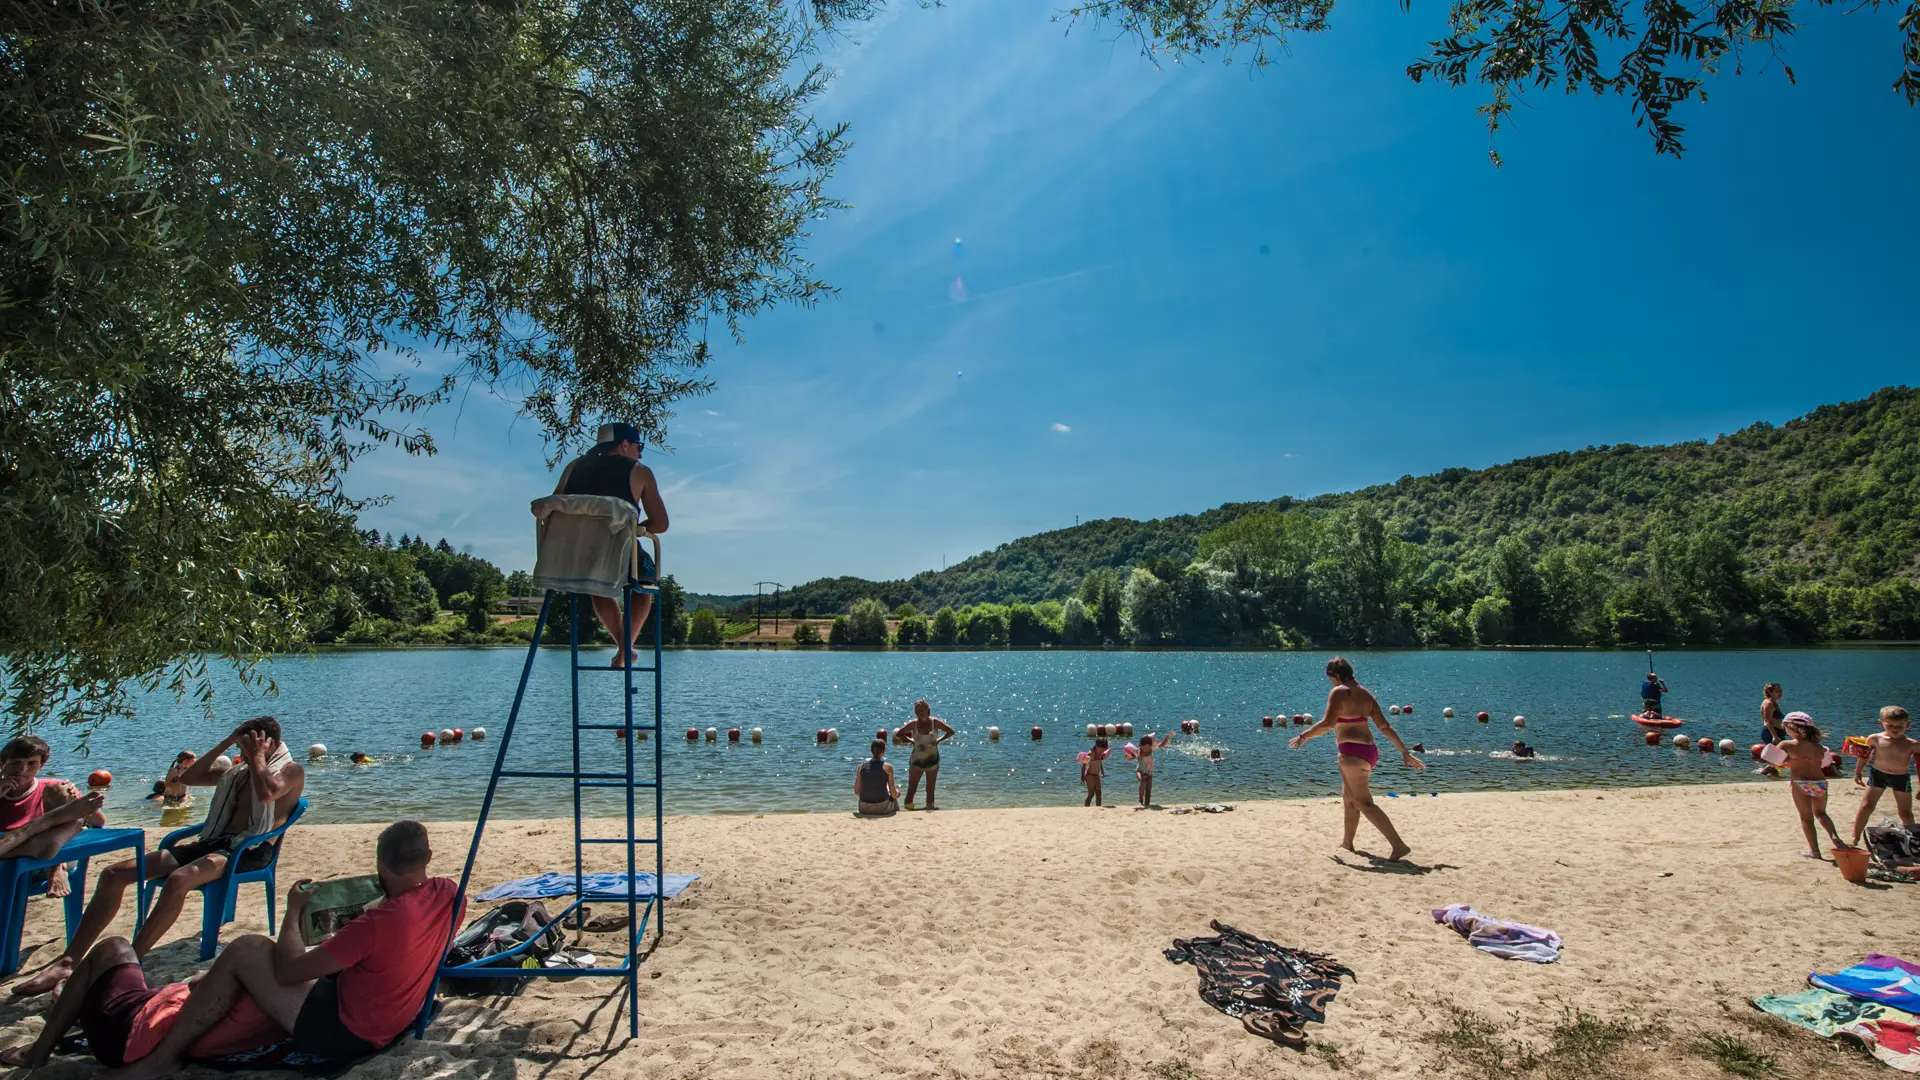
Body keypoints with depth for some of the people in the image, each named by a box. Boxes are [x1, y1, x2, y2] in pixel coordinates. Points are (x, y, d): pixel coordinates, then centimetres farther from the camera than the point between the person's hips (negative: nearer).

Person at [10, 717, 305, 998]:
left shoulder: (291, 770, 1)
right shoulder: (238, 772, 27)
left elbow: (266, 793, -21)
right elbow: (188, 778, 23)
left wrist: (257, 756, -8)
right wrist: (224, 744, 17)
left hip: (250, 850, -9)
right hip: (212, 841, 9)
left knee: (179, 879, -38)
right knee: (114, 873, -5)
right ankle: (67, 962, -10)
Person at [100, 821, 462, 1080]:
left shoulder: (376, 923, -30)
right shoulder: (449, 893, -12)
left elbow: (287, 971, -17)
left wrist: (293, 911, -5)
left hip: (343, 1034, -8)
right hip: (390, 1023, 8)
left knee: (245, 950, -4)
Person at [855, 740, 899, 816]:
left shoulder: (862, 766, -1)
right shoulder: (887, 767, -10)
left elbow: (856, 792, 4)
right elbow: (894, 794, -7)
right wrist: (897, 793, 16)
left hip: (864, 809, 3)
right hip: (882, 808, -3)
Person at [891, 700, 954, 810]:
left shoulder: (935, 722, -8)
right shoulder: (913, 724, -8)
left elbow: (951, 732, 0)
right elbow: (898, 734, 0)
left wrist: (938, 741, -5)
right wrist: (911, 741, -5)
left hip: (932, 760, 1)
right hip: (916, 760, -1)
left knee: (930, 789, 9)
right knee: (911, 788, -1)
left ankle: (930, 806, 19)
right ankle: (908, 805, 5)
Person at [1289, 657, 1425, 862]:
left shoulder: (1338, 692, -11)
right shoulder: (1365, 693, 11)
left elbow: (1327, 723, -22)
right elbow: (1385, 727, 8)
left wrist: (1303, 736, -11)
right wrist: (1405, 752, 10)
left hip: (1352, 753, -9)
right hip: (1370, 751, 9)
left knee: (1365, 804, -3)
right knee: (1348, 797, 24)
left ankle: (1398, 846, -10)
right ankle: (1347, 841, 36)